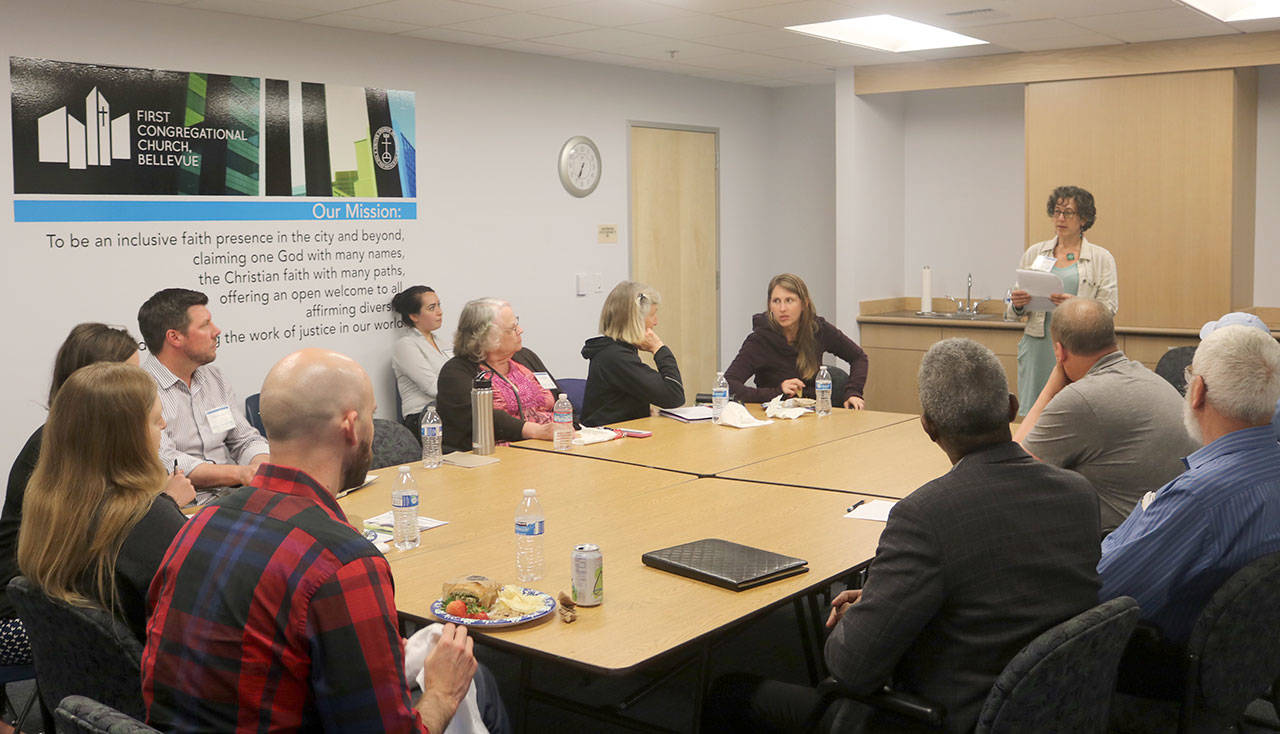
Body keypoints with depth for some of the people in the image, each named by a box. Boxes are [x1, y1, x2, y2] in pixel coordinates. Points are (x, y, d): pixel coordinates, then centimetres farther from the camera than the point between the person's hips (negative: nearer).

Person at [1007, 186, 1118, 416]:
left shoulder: (1101, 259, 6)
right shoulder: (1034, 253, 13)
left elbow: (1108, 309, -2)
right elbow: (1015, 309, 14)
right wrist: (1017, 303, -10)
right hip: (1038, 346, 2)